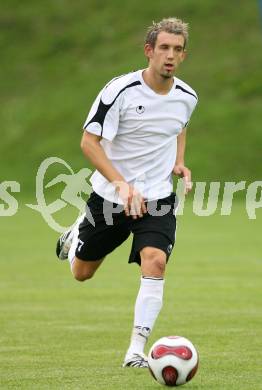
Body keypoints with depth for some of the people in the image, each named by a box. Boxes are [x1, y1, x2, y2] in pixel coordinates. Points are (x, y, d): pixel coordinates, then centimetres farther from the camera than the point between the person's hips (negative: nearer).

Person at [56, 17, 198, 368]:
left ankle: (136, 351, -17)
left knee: (155, 262, -24)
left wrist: (180, 163, 3)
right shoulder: (120, 91, -19)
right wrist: (122, 184, -28)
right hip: (109, 195, -2)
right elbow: (89, 142, -17)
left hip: (158, 198, 2)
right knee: (82, 273, 14)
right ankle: (76, 235, 52)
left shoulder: (187, 97, -3)